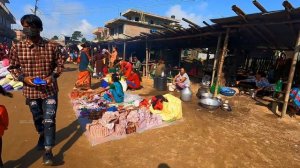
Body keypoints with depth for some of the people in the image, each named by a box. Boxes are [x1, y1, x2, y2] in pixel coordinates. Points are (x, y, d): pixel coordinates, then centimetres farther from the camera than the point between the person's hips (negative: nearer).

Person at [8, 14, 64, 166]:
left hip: (50, 89, -2)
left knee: (49, 120, -1)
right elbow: (12, 67, 4)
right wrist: (23, 78, -14)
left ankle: (48, 150, 11)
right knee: (37, 118, 22)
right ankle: (43, 135, 51)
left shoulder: (52, 46, -8)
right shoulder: (17, 48, -6)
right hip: (30, 90, 2)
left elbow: (60, 64, 2)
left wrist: (53, 76, -15)